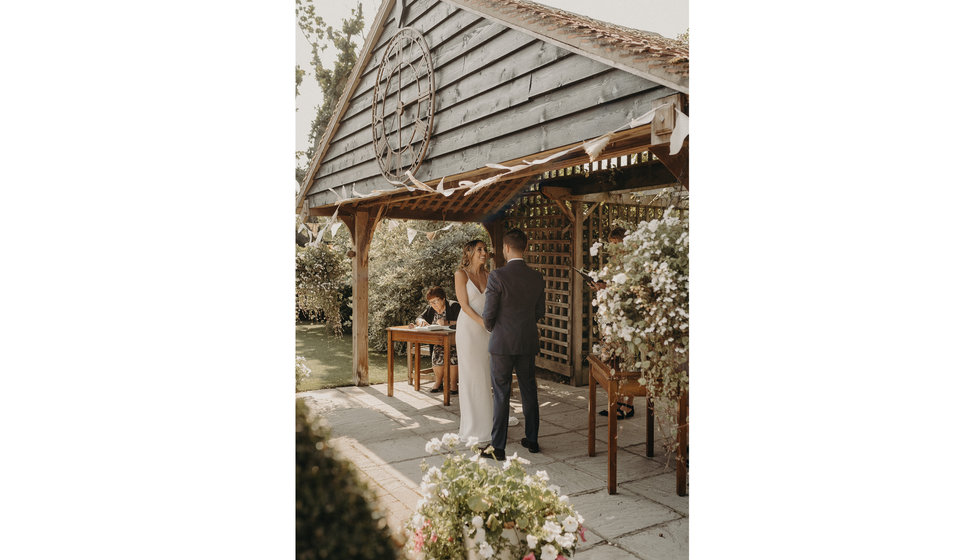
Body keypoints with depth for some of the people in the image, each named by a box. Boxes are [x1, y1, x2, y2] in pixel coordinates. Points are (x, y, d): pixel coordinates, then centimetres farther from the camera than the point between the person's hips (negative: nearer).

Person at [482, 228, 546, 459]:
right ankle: (532, 440, 26)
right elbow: (539, 312, 9)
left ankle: (498, 447, 9)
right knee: (529, 391, 15)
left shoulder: (497, 276, -15)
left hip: (502, 343, -4)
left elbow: (488, 314, -13)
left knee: (501, 395, 2)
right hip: (528, 344, 5)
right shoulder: (537, 277, 1)